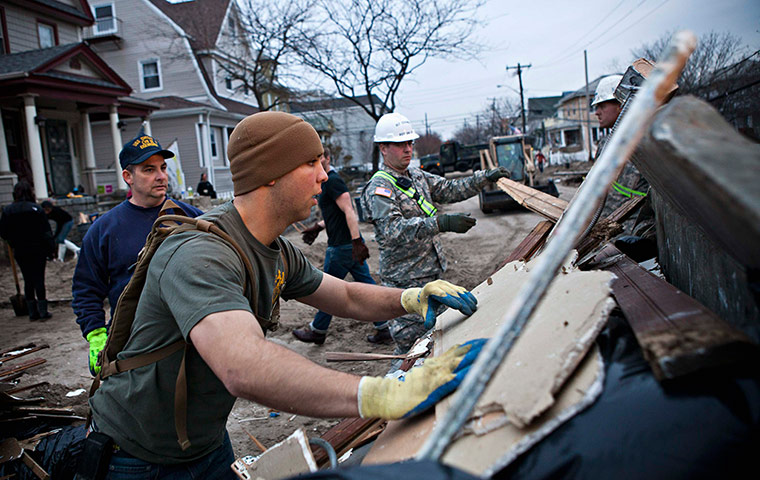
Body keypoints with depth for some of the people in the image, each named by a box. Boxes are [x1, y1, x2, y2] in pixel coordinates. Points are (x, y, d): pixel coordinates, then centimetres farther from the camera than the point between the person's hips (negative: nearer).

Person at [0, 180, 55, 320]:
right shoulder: (36, 209, -9)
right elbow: (46, 231, -9)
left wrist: (14, 242, 18)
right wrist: (49, 250, -3)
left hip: (20, 252, 2)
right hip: (38, 251, -2)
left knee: (28, 281, 11)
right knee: (39, 279, 3)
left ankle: (33, 312, 14)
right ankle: (43, 311, 2)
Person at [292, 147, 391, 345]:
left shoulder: (333, 181, -14)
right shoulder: (326, 182, 18)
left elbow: (349, 212, -22)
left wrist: (357, 242, -27)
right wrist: (317, 227, 23)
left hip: (342, 246, -10)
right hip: (350, 244, 10)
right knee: (366, 284, 9)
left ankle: (317, 331, 21)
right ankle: (384, 329, 14)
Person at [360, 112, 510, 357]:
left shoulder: (417, 176, 11)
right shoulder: (379, 188, -16)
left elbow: (450, 190, 14)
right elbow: (394, 230, -31)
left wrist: (485, 177, 3)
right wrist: (442, 223, -40)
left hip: (433, 272, 9)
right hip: (405, 280, -8)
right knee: (410, 343, -3)